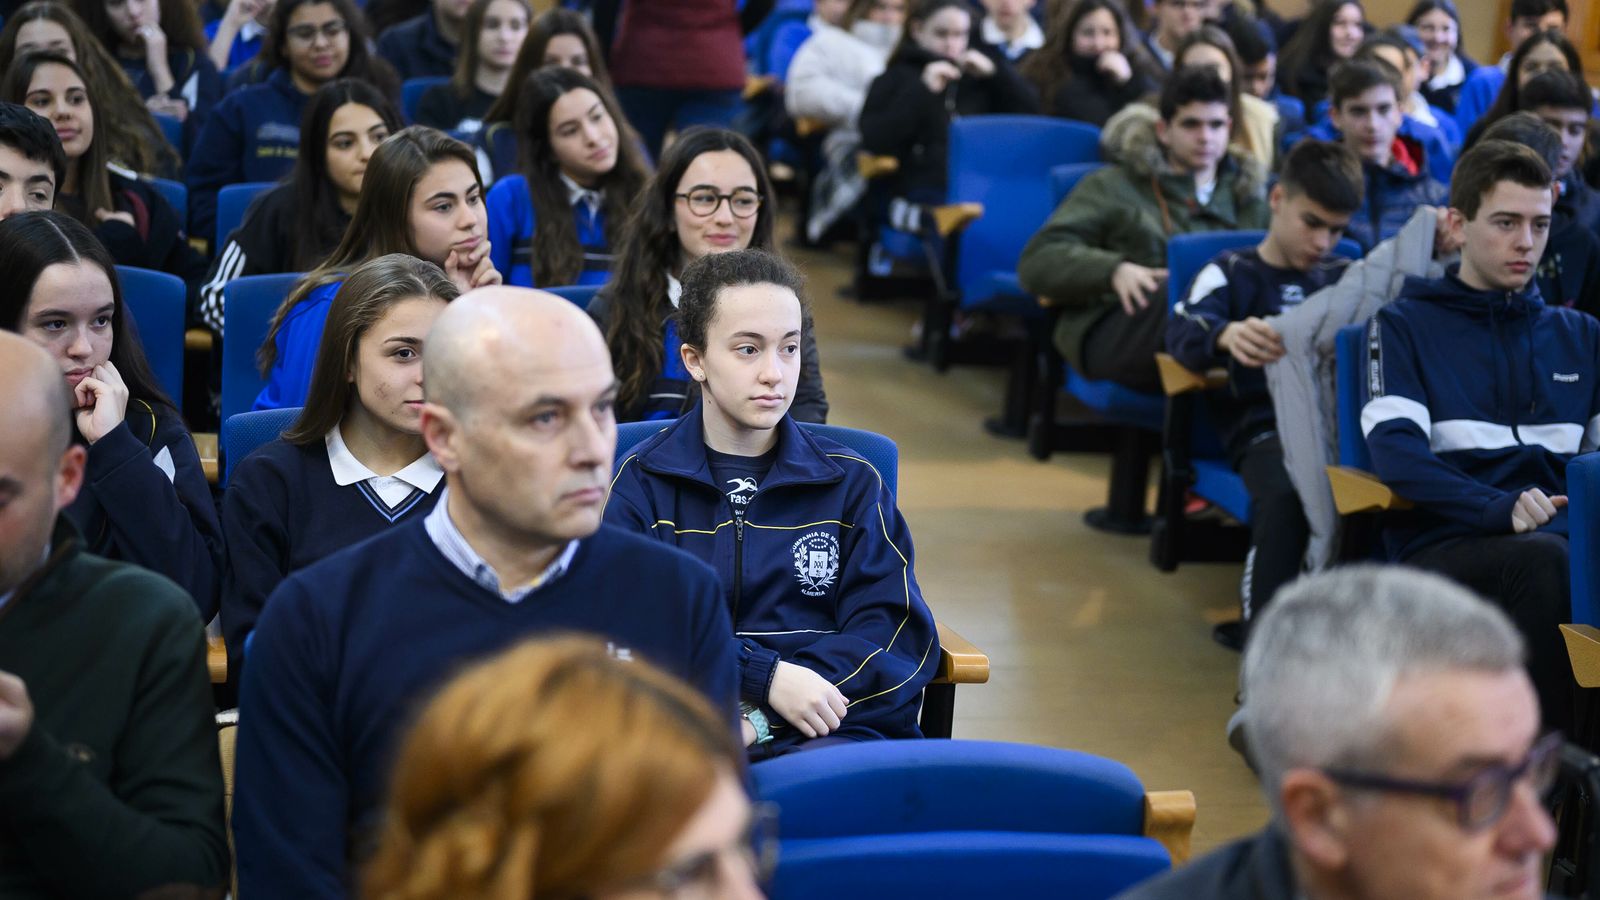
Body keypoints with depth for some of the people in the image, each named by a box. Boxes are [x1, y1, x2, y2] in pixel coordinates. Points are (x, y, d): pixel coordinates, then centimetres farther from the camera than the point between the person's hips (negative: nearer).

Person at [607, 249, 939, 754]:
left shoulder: (852, 483, 16)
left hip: (831, 730, 1)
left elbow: (897, 631, 6)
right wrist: (768, 676, -15)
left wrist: (761, 712, -10)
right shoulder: (641, 485, 12)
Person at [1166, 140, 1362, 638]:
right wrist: (1227, 335, -27)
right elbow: (1182, 332, -3)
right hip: (1265, 424, -3)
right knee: (1287, 493, -39)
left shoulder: (1346, 276, 29)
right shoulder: (1233, 272, 17)